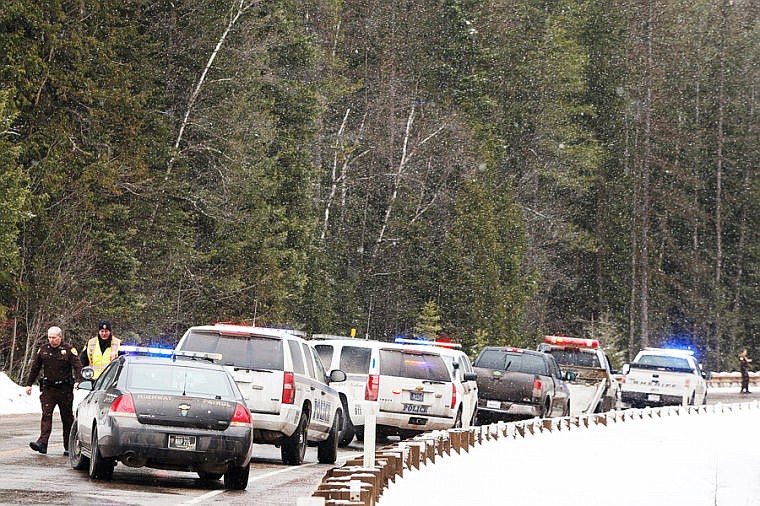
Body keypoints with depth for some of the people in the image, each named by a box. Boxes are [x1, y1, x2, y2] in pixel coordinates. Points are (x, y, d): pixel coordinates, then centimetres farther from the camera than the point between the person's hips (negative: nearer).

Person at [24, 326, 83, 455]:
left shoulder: (69, 350, -4)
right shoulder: (43, 350, 8)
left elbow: (78, 366, -12)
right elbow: (35, 368, 17)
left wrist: (78, 381, -28)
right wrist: (29, 384, 16)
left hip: (65, 390, -2)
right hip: (48, 389, 2)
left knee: (67, 418, 5)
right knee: (46, 415, -12)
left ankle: (68, 447, 13)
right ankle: (42, 443, -22)